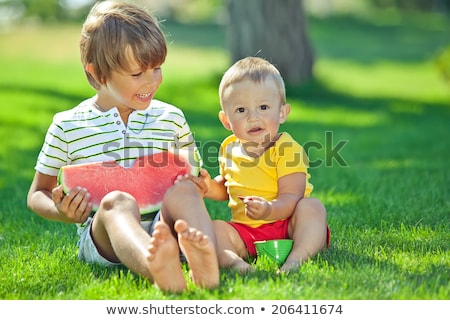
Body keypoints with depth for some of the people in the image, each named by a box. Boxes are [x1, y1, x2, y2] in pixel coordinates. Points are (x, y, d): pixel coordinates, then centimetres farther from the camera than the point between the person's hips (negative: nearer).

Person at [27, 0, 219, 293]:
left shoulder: (171, 119, 15)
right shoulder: (67, 126, 8)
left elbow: (191, 173, 26)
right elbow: (38, 194, 17)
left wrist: (194, 187, 0)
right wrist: (62, 212, -7)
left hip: (161, 227, 2)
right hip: (100, 237, -2)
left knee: (184, 191, -29)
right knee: (117, 201, -36)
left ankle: (205, 264, -61)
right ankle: (157, 269, -71)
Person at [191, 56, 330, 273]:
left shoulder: (287, 149, -10)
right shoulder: (229, 148, 7)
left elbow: (291, 197, -18)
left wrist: (270, 210, -40)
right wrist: (210, 187, 5)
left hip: (287, 226, -4)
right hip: (246, 233, 4)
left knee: (312, 206, -31)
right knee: (215, 227, -22)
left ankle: (297, 257, -45)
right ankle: (232, 260, -47)